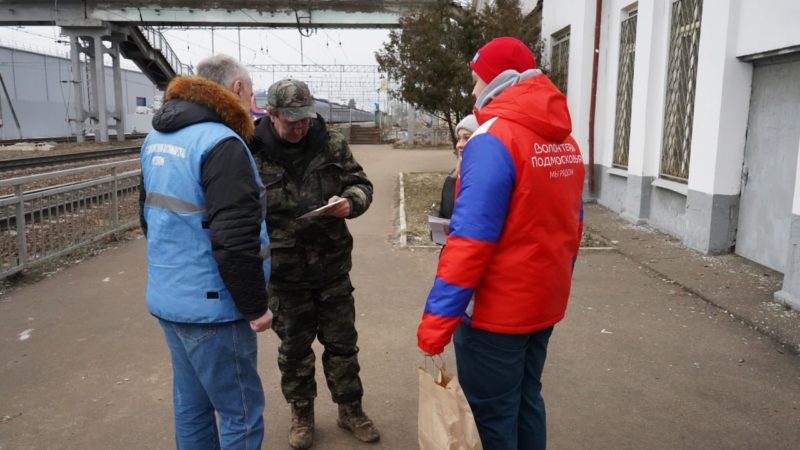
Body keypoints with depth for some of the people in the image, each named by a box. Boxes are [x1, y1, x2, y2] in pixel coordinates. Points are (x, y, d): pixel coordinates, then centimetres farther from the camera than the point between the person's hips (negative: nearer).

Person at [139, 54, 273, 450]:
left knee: (192, 405, 20)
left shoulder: (157, 139, 9)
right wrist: (255, 305, -15)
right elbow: (234, 241, -25)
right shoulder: (221, 143, -20)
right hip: (211, 305, -9)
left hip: (168, 298, 9)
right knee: (242, 414, 5)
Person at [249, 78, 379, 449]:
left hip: (332, 265, 2)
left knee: (342, 340, 13)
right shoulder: (252, 153, -10)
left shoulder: (332, 143, -3)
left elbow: (361, 184, 5)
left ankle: (350, 408, 33)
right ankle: (301, 413, 35)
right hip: (284, 272, -2)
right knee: (294, 346, 14)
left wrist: (349, 201, -19)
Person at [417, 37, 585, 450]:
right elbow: (571, 225, 12)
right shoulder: (565, 141, 7)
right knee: (526, 400, 22)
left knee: (492, 417, 8)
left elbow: (471, 239, -25)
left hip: (495, 309, -8)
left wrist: (437, 317, -22)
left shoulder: (493, 140, -19)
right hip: (544, 302, 8)